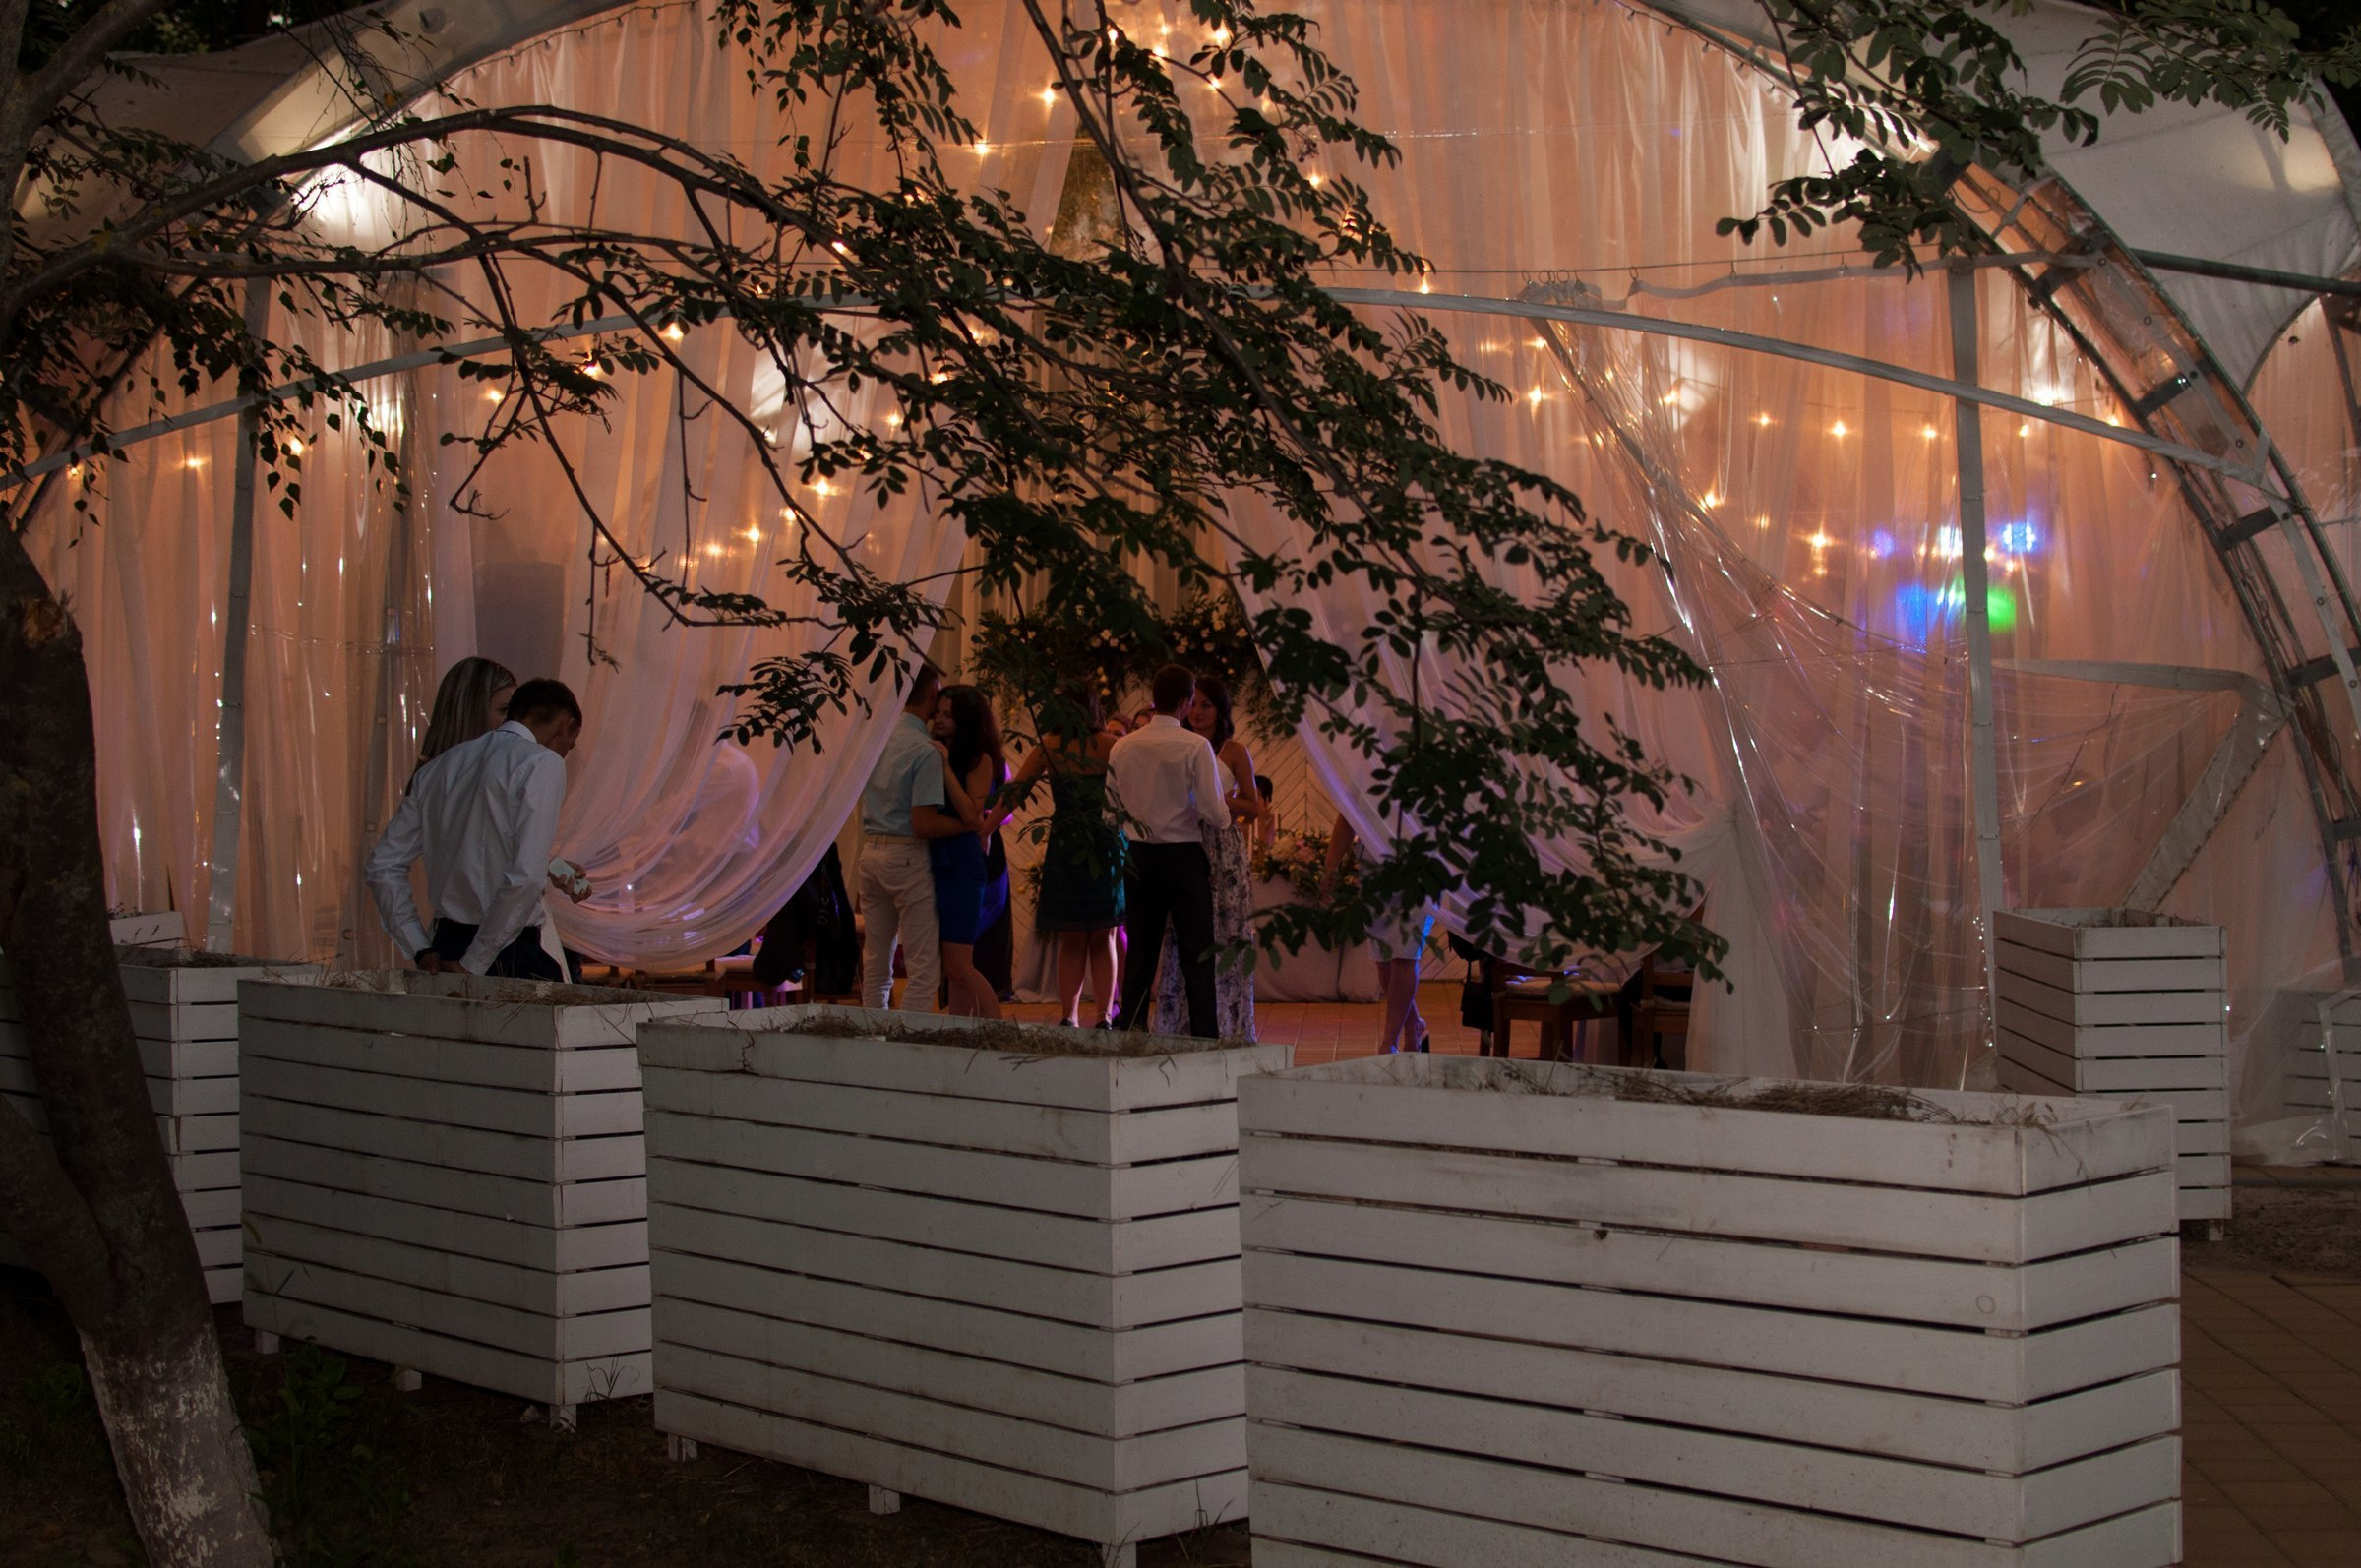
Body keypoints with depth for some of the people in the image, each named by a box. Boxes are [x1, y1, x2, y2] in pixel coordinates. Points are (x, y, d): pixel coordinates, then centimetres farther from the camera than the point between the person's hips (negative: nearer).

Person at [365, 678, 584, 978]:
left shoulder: (440, 766, 14)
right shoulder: (543, 763, -6)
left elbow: (382, 866, 14)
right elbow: (526, 877, -18)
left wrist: (422, 951, 11)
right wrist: (474, 964, -13)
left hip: (446, 945, 7)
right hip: (510, 958, -7)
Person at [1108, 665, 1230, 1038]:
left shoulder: (1122, 747, 1)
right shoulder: (1195, 746, -13)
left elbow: (1115, 805, 9)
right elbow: (1214, 813, -15)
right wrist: (1225, 813, 6)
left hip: (1140, 854, 4)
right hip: (1184, 854, -4)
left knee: (1141, 952, 11)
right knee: (1198, 955, 1)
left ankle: (1131, 1033, 14)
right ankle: (1205, 1036, -2)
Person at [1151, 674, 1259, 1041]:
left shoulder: (1234, 751, 2)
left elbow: (1254, 808, 1)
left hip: (1224, 853, -3)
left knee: (1223, 939, -5)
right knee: (1179, 941, 0)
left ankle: (1226, 1027, 0)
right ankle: (1177, 1026, 4)